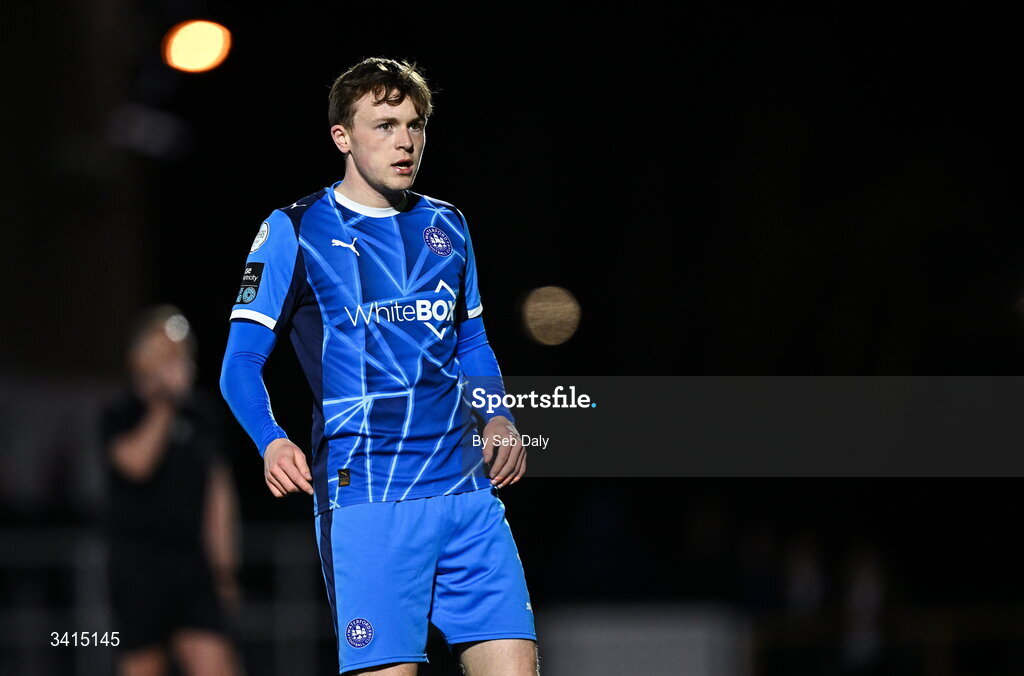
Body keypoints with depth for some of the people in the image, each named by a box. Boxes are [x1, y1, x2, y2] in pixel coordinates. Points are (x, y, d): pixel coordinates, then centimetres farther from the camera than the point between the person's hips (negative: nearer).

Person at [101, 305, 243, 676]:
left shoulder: (201, 416, 14)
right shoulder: (120, 415, 1)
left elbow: (218, 492, 15)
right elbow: (137, 463, -17)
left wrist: (223, 563, 10)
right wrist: (164, 406, -12)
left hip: (193, 565, 4)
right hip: (140, 566, -4)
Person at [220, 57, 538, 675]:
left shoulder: (447, 227, 15)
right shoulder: (295, 232, 1)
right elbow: (241, 364, 0)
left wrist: (498, 419, 6)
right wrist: (271, 442, -20)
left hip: (468, 490, 5)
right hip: (364, 501, -4)